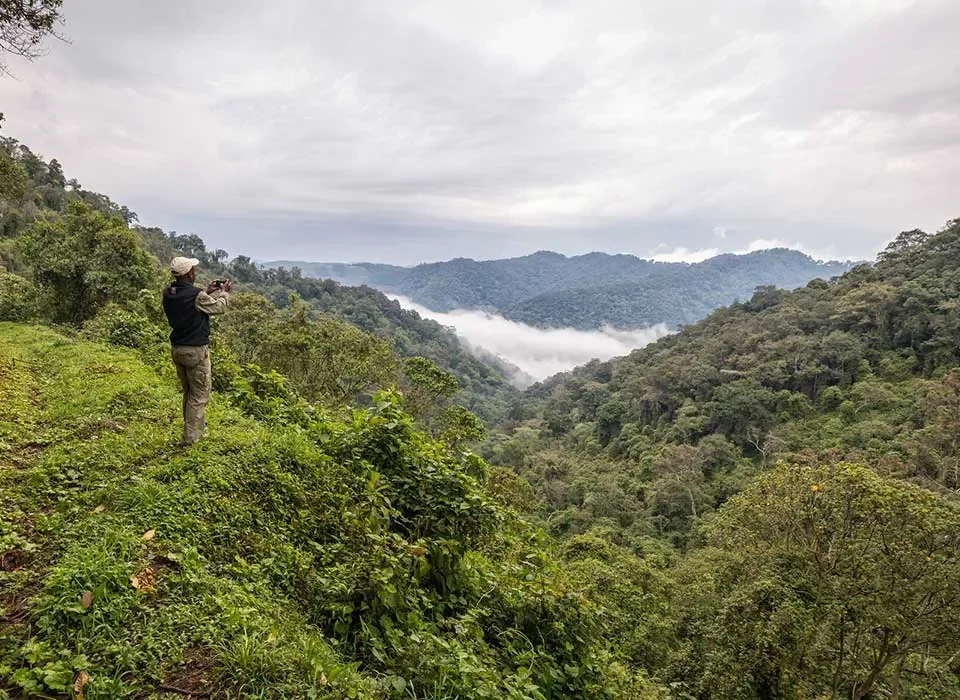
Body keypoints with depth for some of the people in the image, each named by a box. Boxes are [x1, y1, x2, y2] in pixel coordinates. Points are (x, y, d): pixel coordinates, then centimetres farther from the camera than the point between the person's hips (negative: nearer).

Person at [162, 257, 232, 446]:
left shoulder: (168, 293, 0)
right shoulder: (197, 296, -20)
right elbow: (219, 307, -4)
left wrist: (208, 292, 18)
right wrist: (224, 292, 14)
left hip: (177, 349, 8)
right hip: (196, 351, -8)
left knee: (188, 393, 21)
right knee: (199, 395, 3)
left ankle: (194, 432, 32)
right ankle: (190, 438, 3)